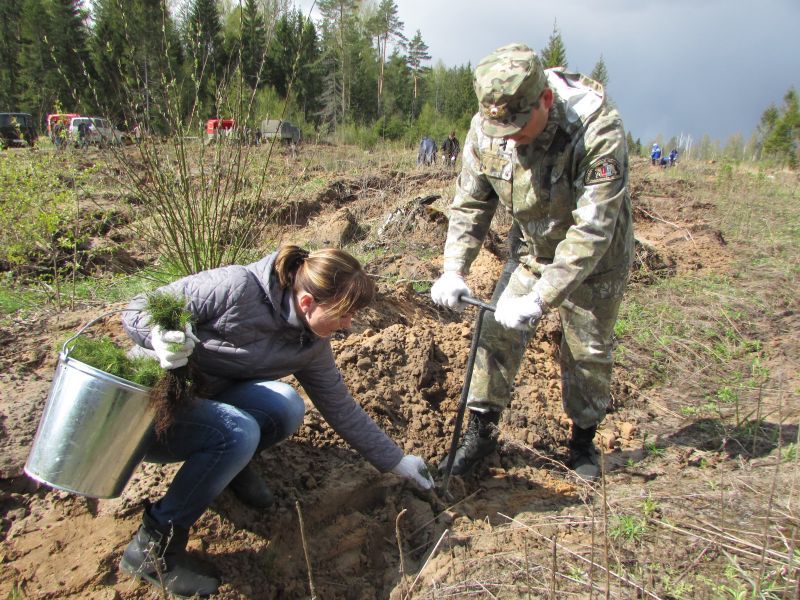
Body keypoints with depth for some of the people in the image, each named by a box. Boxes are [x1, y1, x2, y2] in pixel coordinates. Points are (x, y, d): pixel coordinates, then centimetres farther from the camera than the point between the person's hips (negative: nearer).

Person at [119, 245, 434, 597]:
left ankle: (228, 461, 8)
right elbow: (137, 310, -19)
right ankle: (153, 543, -13)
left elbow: (339, 406, 4)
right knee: (238, 433, -33)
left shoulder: (311, 344, -7)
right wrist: (161, 339, -42)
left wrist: (395, 460, 7)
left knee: (286, 408, -23)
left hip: (206, 405, 5)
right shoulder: (236, 287, -27)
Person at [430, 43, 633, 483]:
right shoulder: (486, 129, -19)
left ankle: (583, 439, 27)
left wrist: (541, 299, -39)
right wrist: (454, 271, -20)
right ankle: (480, 431, 14)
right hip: (531, 248, 4)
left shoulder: (597, 130, -34)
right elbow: (469, 204, -8)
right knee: (496, 331, -2)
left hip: (596, 254, -3)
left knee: (587, 350, 4)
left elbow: (592, 230, -34)